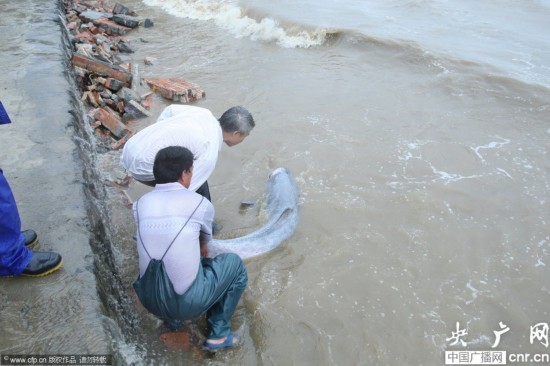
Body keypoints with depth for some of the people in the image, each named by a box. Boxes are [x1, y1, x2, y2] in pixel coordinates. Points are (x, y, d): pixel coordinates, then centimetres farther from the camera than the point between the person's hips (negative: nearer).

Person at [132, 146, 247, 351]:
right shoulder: (201, 204, -5)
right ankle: (218, 333, 15)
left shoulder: (140, 204, 4)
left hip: (148, 300, 5)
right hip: (188, 302, -5)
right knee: (234, 263, 17)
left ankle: (170, 316, 25)